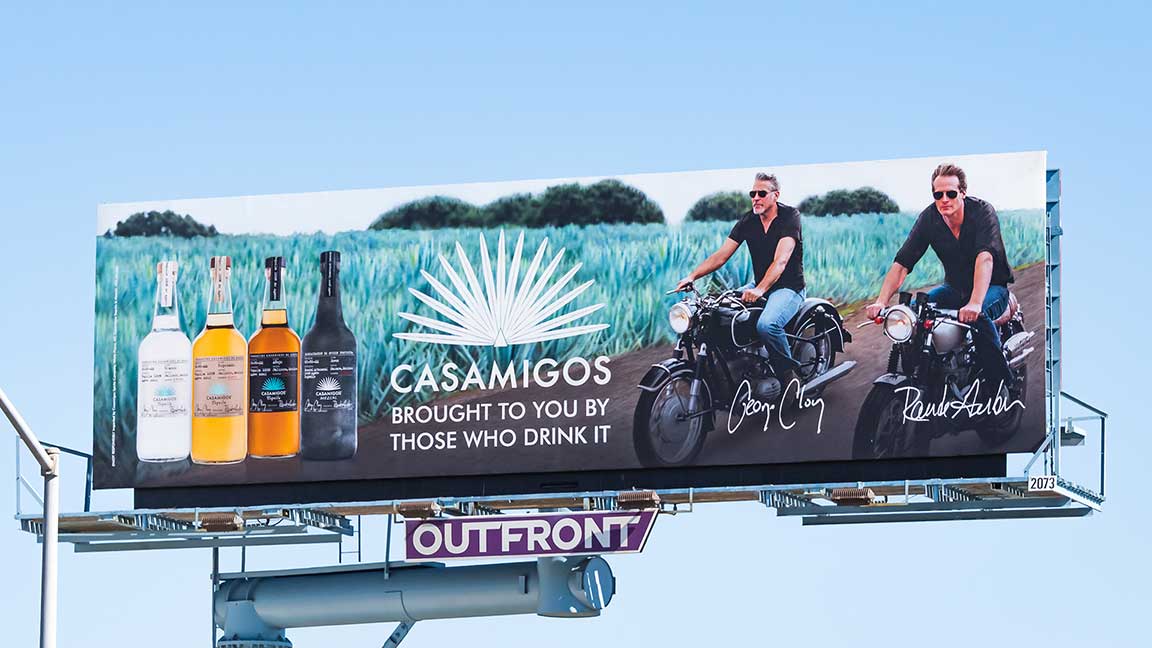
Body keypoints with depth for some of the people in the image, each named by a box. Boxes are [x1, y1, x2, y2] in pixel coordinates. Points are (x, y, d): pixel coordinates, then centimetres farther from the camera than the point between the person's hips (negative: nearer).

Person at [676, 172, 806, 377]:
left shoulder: (790, 216, -13)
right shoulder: (748, 221, 6)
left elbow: (780, 261, -26)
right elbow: (721, 255, 0)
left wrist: (760, 290, -41)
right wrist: (692, 276, -16)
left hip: (789, 288, -7)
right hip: (759, 286, 7)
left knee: (767, 325, -35)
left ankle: (791, 372, -15)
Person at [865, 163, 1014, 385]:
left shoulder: (982, 212, -22)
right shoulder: (929, 218, -9)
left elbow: (985, 258, -37)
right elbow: (901, 263, -12)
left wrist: (974, 304, -52)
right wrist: (881, 302, -28)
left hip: (993, 286, -5)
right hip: (955, 288, 5)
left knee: (979, 315, -37)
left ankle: (1003, 383, -27)